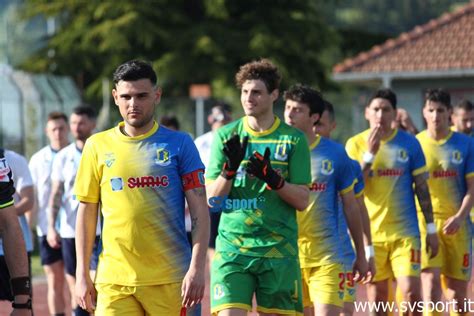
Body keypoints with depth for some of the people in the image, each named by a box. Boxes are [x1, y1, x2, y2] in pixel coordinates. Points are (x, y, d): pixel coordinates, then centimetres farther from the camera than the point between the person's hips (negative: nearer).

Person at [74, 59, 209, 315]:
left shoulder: (179, 144, 3)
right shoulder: (98, 146, 8)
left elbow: (200, 211, 1)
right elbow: (87, 212, 12)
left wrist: (197, 268, -9)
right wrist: (82, 274, 7)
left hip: (170, 279, -1)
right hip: (114, 280, 1)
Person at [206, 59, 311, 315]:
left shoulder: (293, 140, 4)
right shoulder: (225, 137, 6)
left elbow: (302, 200, 0)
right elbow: (212, 198, 2)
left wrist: (273, 179, -17)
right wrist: (230, 168, -16)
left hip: (278, 249, 0)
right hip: (231, 247, 0)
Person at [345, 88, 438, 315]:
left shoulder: (409, 143, 1)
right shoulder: (355, 144, 1)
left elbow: (422, 187, 5)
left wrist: (431, 229, 3)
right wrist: (370, 153, -16)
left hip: (405, 231, -1)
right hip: (370, 234, 1)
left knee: (411, 292, -12)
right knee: (377, 298, 6)